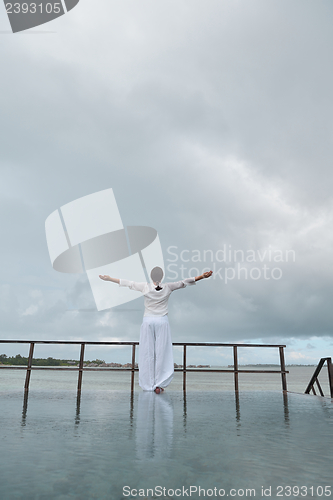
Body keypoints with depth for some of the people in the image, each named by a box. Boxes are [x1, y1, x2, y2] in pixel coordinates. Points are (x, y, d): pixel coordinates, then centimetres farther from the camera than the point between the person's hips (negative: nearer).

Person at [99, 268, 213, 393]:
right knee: (161, 353, 3)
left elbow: (128, 283, 0)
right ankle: (159, 385, 3)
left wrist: (109, 278, 9)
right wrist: (202, 276, 2)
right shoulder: (168, 288, -5)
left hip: (148, 321, 0)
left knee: (147, 353, 6)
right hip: (162, 322, 0)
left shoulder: (145, 287, -6)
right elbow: (184, 282, -2)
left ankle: (148, 384, 13)